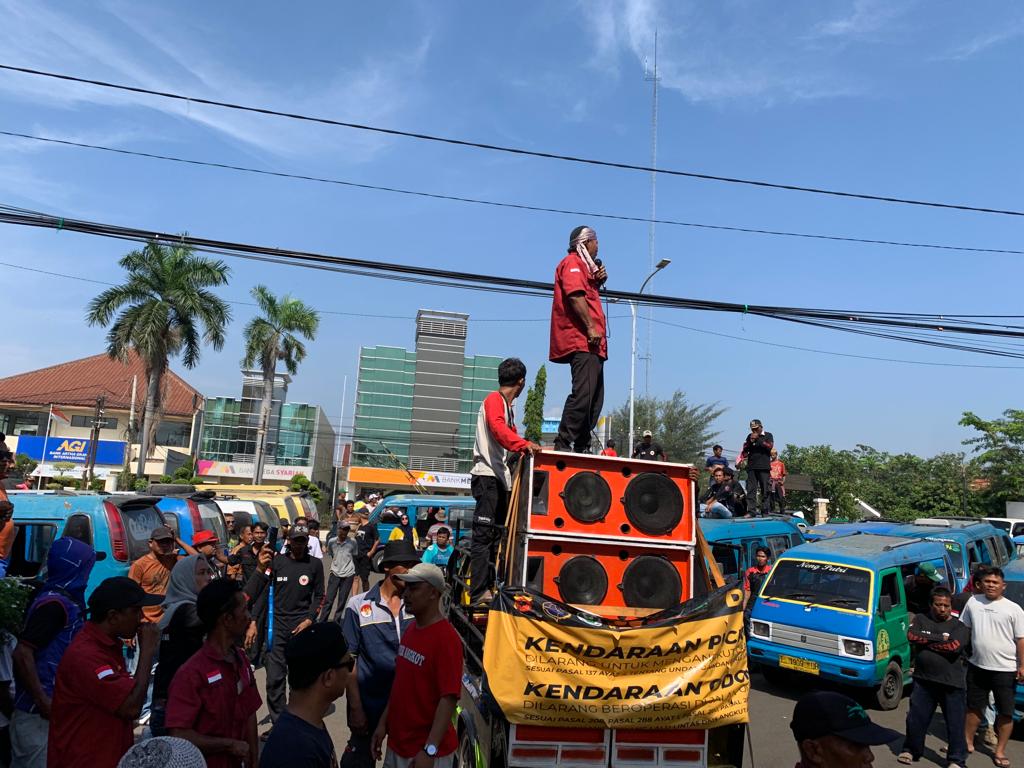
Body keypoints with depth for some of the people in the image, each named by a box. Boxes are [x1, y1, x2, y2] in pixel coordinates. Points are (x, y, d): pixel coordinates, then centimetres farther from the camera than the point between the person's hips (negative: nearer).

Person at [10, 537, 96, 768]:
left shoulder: (65, 601, 8)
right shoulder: (55, 603, -19)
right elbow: (22, 653, -24)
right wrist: (43, 703, -22)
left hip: (53, 709, 9)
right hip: (38, 715, -9)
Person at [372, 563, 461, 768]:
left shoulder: (446, 639, -21)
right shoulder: (411, 629, 4)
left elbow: (449, 698, -23)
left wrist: (429, 751, -26)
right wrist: (383, 723, 12)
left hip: (425, 751, -7)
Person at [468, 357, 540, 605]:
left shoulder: (508, 406, 22)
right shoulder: (494, 399, -7)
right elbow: (498, 429, -26)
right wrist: (524, 445, -39)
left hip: (500, 478, 10)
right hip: (487, 476, -10)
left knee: (496, 535, 10)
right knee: (484, 535, -10)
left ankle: (493, 588, 15)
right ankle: (478, 592, -10)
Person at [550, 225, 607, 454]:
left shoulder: (583, 265, 29)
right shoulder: (572, 263, -2)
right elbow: (575, 296, -17)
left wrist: (597, 282, 12)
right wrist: (590, 328, -23)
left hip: (590, 343, 11)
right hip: (581, 342, -11)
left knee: (594, 399, 9)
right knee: (583, 394, -19)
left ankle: (582, 447, 12)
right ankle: (563, 444, -18)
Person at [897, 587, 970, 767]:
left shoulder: (960, 626, -1)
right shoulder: (920, 619, 7)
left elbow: (954, 646, -18)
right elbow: (911, 636, -10)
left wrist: (926, 641, -10)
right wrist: (941, 638, -12)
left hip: (952, 683, -2)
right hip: (923, 680, 2)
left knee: (955, 723, 6)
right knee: (915, 719, 11)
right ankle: (911, 750, 28)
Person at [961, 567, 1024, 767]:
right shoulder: (973, 602, 3)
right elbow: (963, 628, 10)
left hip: (1005, 669, -3)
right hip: (977, 666, 3)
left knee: (1005, 712, 4)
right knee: (974, 707, 15)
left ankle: (1000, 752, 18)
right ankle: (968, 743, 27)